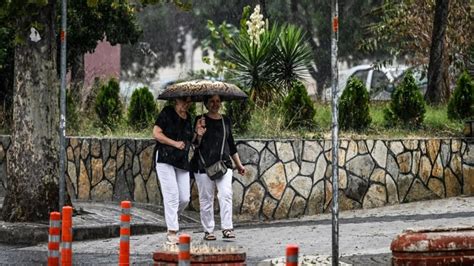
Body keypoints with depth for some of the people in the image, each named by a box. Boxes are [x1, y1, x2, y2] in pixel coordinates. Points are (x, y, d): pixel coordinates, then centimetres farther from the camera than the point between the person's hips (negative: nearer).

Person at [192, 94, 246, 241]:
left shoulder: (226, 121, 14)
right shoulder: (200, 120, 2)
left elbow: (231, 144, 22)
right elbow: (195, 144, -2)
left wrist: (239, 164, 24)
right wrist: (199, 133, -21)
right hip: (203, 164, -2)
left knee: (226, 194, -13)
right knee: (206, 198, 1)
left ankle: (227, 228, -15)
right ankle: (208, 230, 8)